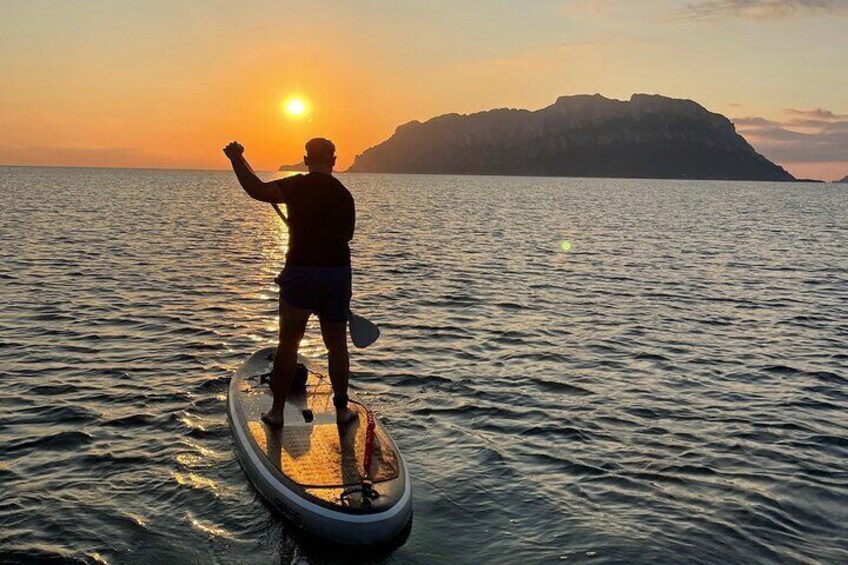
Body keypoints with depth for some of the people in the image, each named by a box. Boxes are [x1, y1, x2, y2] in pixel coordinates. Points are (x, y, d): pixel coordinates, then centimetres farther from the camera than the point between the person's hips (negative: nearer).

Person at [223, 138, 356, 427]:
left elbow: (259, 190, -22)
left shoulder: (299, 186, -6)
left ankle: (277, 411, 14)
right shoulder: (345, 195, 10)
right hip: (339, 273, 4)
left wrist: (237, 159, -14)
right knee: (337, 345, 14)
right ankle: (342, 409, 19)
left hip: (301, 270, -3)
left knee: (288, 343, 9)